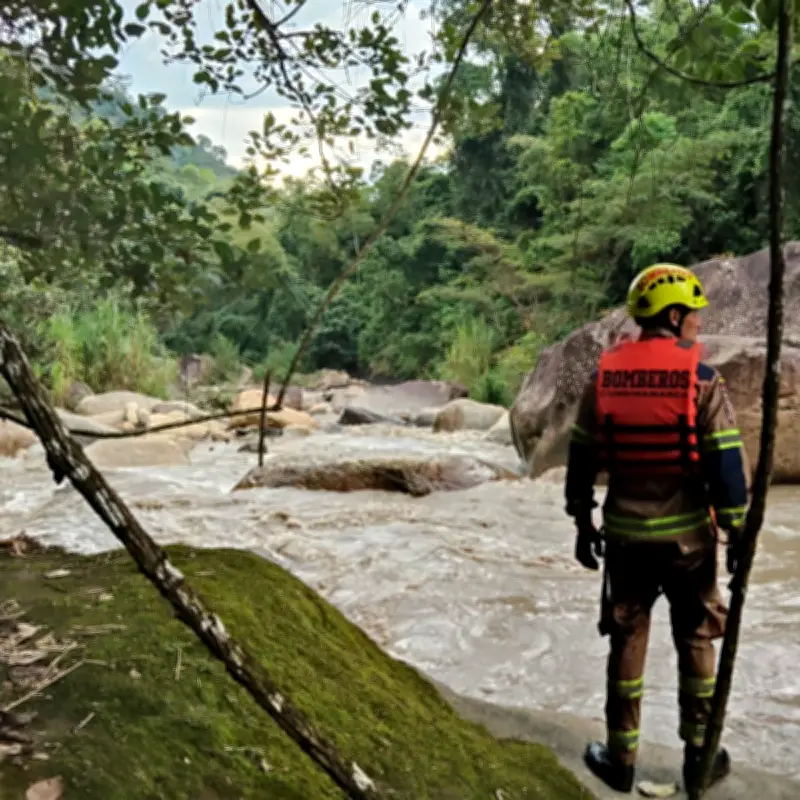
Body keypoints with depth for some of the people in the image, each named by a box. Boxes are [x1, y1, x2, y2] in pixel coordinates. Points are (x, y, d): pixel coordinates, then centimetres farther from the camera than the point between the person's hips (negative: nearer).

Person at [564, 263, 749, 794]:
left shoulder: (605, 376, -1)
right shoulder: (702, 379, -12)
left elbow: (581, 456, 3)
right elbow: (727, 462, -11)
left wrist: (583, 522, 13)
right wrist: (737, 532, -2)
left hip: (625, 532, 3)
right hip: (688, 533, -2)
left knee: (627, 641, 13)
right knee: (696, 641, 14)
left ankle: (620, 758, 21)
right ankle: (699, 755, 24)